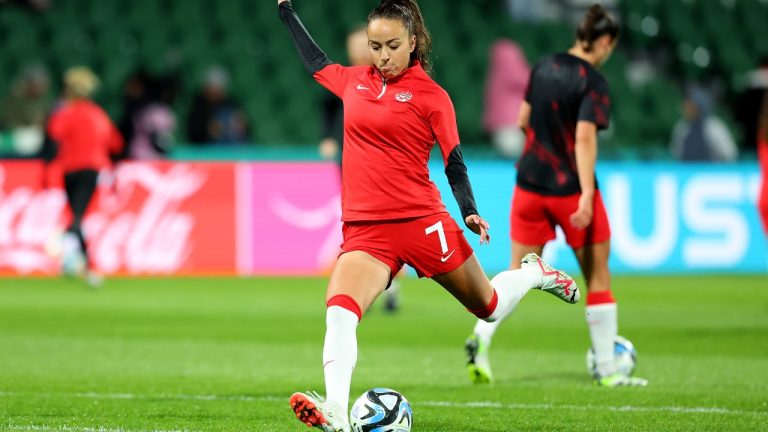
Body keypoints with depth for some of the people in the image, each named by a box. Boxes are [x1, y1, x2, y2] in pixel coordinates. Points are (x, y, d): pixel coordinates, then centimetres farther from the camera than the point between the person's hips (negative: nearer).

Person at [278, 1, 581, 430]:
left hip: (422, 222, -3)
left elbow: (454, 160, -1)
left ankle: (536, 274, 46)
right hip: (364, 229, 3)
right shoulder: (354, 80, 9)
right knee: (339, 313, -24)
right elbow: (315, 60, 30)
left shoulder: (430, 95, -4)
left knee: (487, 306, 15)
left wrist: (470, 211, -15)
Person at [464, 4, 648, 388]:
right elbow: (585, 137, -23)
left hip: (530, 182, 6)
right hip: (571, 188, -6)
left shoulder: (544, 67, 6)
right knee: (598, 275, 7)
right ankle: (606, 369, 10)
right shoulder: (592, 82, -14)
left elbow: (524, 120, 15)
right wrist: (587, 195, -26)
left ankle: (482, 337, -13)